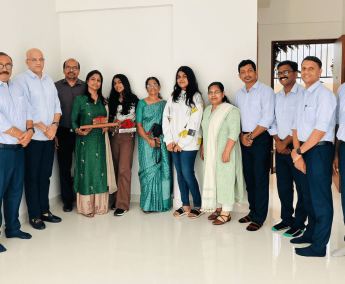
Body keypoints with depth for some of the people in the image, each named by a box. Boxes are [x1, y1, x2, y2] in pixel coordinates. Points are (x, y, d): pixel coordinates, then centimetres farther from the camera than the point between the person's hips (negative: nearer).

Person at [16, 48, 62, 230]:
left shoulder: (49, 81, 13)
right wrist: (43, 128, -14)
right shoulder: (22, 80, -6)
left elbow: (57, 105, 10)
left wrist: (54, 125, -6)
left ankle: (45, 211, 23)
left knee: (45, 176, 12)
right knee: (32, 177, 4)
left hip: (50, 137, 5)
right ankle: (34, 216, 14)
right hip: (33, 138, -5)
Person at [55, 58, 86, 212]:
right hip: (63, 133, 0)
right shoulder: (56, 86, 4)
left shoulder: (85, 87, 5)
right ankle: (67, 200, 20)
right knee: (64, 166, 7)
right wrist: (53, 134, -2)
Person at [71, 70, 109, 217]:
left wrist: (107, 127, -2)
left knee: (100, 169, 6)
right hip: (85, 140, -4)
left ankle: (99, 204, 16)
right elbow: (73, 120, -1)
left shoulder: (103, 100, 12)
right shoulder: (80, 99, 0)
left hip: (100, 140, 4)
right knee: (86, 169, -1)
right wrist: (79, 131, -19)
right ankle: (86, 206, 8)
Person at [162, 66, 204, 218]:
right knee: (180, 173, 8)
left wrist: (182, 143, -12)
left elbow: (194, 122, -11)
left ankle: (198, 206, 8)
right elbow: (166, 118, 8)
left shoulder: (196, 97, -3)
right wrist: (169, 140, -3)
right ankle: (185, 205, 18)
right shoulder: (173, 97, 14)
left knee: (187, 173, -7)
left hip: (188, 143, -5)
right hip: (174, 144, 6)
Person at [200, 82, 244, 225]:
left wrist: (227, 151, -23)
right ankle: (218, 208, 23)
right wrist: (203, 148, 19)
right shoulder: (207, 110, 14)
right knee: (212, 179, 11)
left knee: (225, 180, -4)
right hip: (210, 154, 8)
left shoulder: (231, 110, -11)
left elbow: (234, 133, -18)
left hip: (224, 153, -8)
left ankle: (226, 213, 4)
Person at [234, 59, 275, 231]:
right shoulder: (239, 94, 12)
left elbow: (267, 119, -14)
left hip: (260, 139, -6)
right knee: (248, 177, 11)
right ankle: (253, 211, 24)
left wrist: (251, 136, -12)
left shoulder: (266, 91, -7)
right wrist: (242, 135, -3)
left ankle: (259, 218, 7)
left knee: (260, 179, -2)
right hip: (245, 140, 6)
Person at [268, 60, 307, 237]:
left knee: (301, 187, 3)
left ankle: (299, 223, 15)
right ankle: (286, 219, 28)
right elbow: (272, 121, 11)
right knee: (283, 186, 13)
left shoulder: (303, 94, -10)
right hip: (281, 147, 7)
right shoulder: (277, 96, 12)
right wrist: (277, 141, -4)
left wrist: (285, 142, -13)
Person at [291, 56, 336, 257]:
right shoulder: (303, 97, 14)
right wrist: (297, 151, -4)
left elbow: (321, 129, -19)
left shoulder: (324, 94, -12)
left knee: (320, 199, 0)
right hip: (304, 151, 8)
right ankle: (311, 233, 33)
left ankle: (319, 246, 11)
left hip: (319, 151, -8)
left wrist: (299, 151, -15)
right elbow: (296, 127, 10)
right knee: (308, 196, 17)